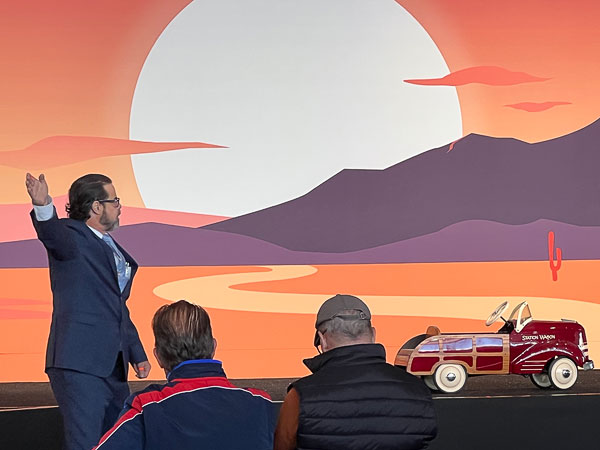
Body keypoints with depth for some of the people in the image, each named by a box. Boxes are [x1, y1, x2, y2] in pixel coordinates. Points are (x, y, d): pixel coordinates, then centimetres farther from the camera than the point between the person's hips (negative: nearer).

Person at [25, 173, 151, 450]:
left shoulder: (113, 249, 20)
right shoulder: (72, 237, -6)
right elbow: (53, 234, -33)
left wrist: (137, 354, 28)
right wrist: (43, 206, -54)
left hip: (113, 366, 9)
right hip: (79, 365, -9)